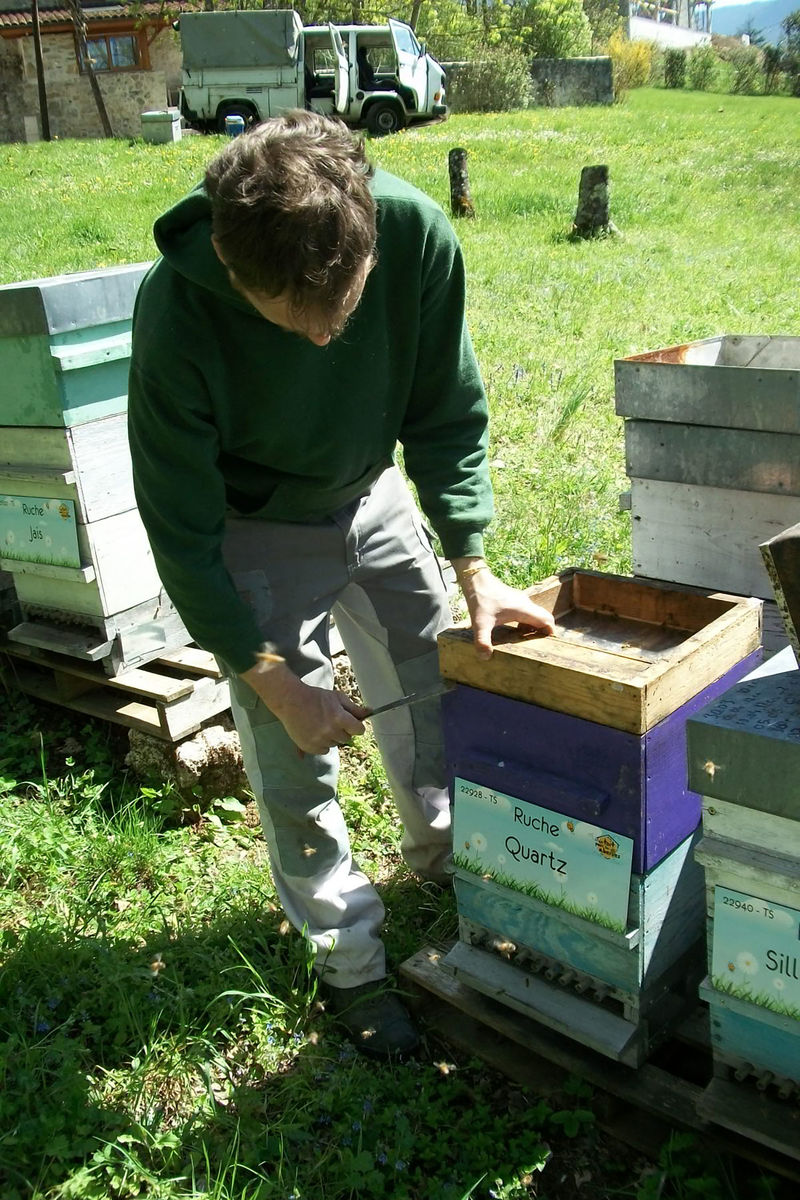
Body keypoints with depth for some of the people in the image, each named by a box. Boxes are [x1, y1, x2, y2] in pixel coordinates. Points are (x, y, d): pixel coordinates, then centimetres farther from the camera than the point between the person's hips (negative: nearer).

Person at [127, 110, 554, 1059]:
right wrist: (274, 681, -20)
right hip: (253, 533, -3)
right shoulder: (176, 312, -34)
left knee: (433, 691, 15)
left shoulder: (415, 232, -27)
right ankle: (348, 963, 25)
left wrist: (472, 565, -15)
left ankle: (443, 862, 44)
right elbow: (181, 528, -23)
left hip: (373, 495, 4)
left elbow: (446, 412, -10)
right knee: (293, 759, 2)